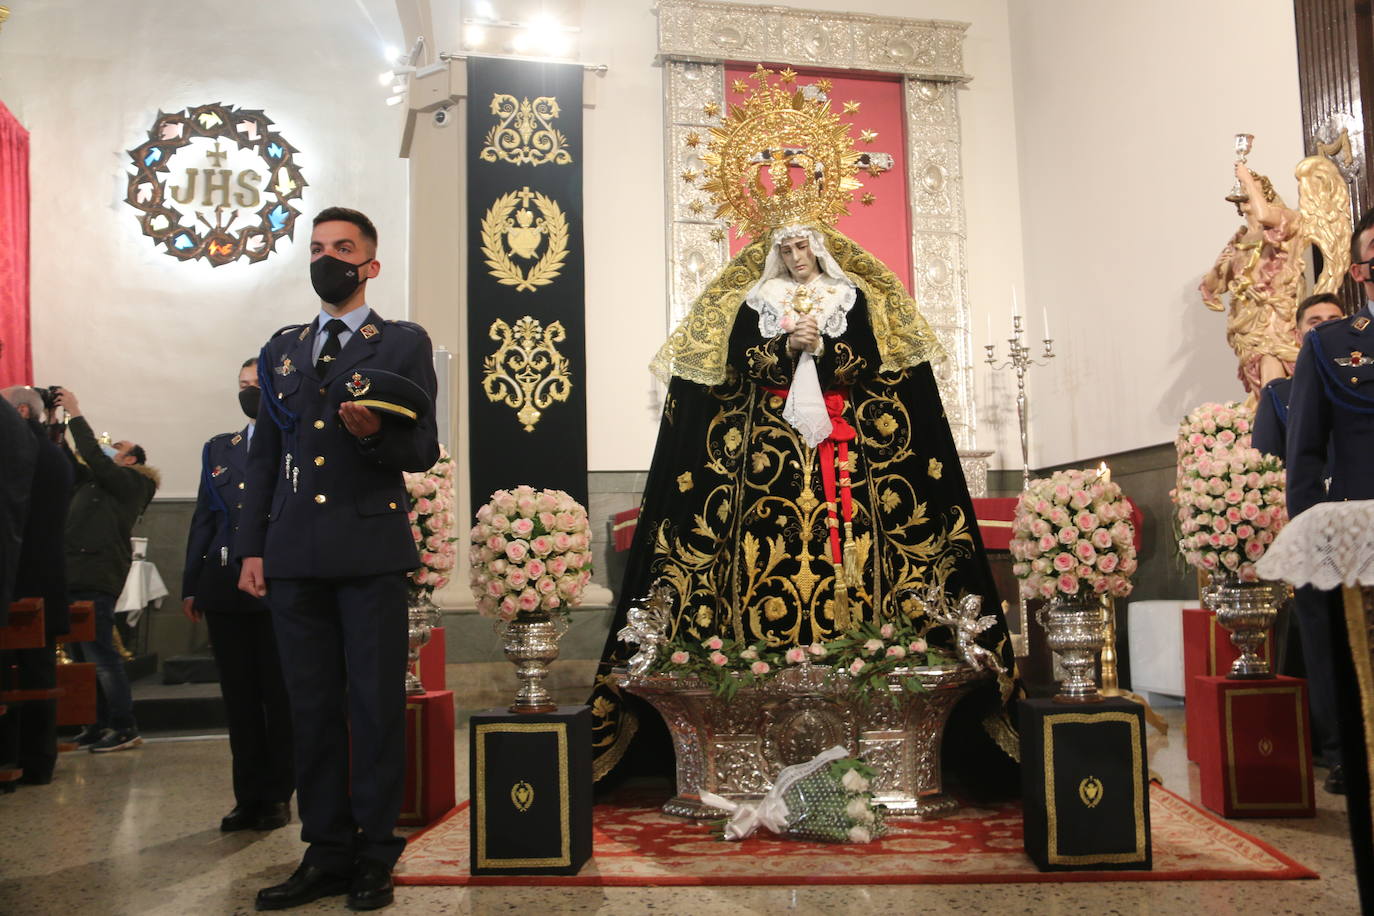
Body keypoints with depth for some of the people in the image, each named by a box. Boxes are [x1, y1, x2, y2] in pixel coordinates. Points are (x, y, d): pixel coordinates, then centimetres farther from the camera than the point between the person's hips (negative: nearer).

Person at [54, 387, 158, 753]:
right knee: (85, 654, 9)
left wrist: (75, 414, -11)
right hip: (77, 573, 9)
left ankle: (125, 728, -6)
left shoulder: (131, 482, -3)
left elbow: (93, 458, -15)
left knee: (99, 653, -10)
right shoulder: (95, 481, 22)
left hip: (96, 577, -9)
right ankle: (100, 724, 14)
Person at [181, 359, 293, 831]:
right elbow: (203, 520, 15)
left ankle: (277, 796, 13)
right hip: (226, 588, 5)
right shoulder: (218, 449, 16)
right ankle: (249, 797, 18)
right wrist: (191, 585, 10)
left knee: (279, 695, 2)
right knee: (239, 696, 9)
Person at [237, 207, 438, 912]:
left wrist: (375, 434, -20)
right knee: (312, 707, 8)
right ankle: (326, 852, 19)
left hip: (369, 552, -4)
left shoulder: (404, 344, 6)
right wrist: (251, 548, 10)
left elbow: (423, 450, 1)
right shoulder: (283, 349, 19)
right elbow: (263, 454, 17)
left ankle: (374, 856, 12)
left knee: (376, 707, 0)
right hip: (294, 556, 4)